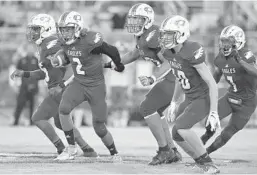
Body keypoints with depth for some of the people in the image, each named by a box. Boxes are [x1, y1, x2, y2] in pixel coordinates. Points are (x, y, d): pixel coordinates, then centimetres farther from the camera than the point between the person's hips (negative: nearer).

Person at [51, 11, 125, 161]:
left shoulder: (90, 40, -25)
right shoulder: (67, 42, -3)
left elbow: (112, 51, -13)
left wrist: (119, 65, 6)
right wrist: (60, 59, -6)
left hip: (96, 86, -5)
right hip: (79, 84, 5)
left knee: (99, 127, 1)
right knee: (63, 109, -21)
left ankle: (115, 153, 27)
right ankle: (71, 148, -8)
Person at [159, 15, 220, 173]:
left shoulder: (192, 53, -28)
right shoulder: (170, 52, -1)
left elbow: (212, 83, -25)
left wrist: (213, 113, -26)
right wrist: (174, 102, 19)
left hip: (204, 99, -9)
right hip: (190, 98, 9)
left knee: (180, 127, -25)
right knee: (177, 135, 7)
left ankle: (209, 165, -15)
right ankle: (202, 164, 22)